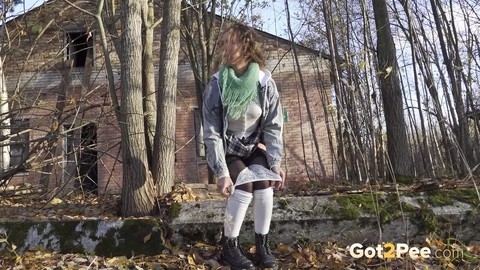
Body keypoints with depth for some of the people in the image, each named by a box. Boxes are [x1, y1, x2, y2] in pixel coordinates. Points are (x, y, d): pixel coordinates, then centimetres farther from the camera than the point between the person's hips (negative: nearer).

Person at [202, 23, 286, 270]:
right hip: (227, 149, -2)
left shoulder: (265, 83, -15)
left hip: (253, 147, 2)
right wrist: (221, 172, -27)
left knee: (264, 183, -23)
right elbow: (211, 132, -21)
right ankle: (229, 247, -8)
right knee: (244, 186, -25)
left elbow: (273, 127, -10)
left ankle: (262, 248, -8)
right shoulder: (216, 85, -21)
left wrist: (275, 164, -18)